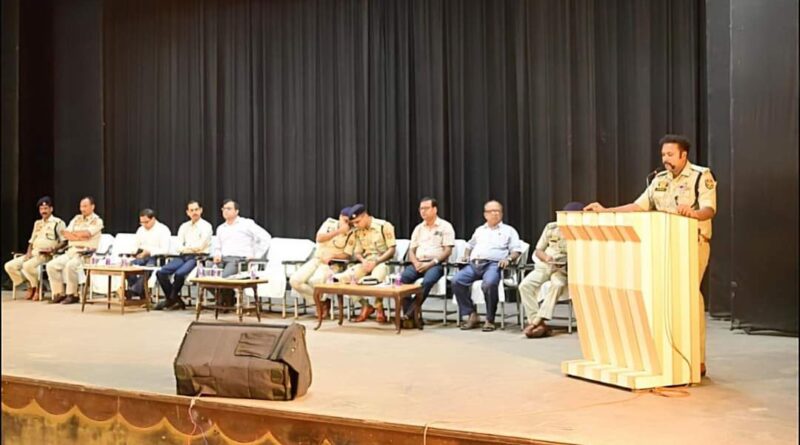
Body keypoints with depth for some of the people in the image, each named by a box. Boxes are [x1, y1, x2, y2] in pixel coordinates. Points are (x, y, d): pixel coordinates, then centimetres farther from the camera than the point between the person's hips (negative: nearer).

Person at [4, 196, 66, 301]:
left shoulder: (58, 222, 0)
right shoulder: (37, 223, 23)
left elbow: (64, 241, -6)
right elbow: (31, 241, 23)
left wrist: (53, 249, -21)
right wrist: (28, 252, 3)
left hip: (47, 255, -8)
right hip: (33, 253, 8)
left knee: (28, 265, -34)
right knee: (9, 266, -7)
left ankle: (38, 288, -11)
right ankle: (30, 286, 1)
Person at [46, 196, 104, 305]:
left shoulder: (97, 221, 0)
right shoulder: (77, 219, 17)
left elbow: (85, 234, -16)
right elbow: (65, 234, 5)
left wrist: (72, 234, 0)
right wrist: (80, 236, -8)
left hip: (86, 253, -7)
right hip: (71, 251, 7)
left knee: (70, 265, -33)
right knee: (51, 265, -10)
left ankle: (72, 295, -20)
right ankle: (58, 293, -3)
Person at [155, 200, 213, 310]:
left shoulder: (206, 226, 1)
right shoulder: (184, 226, 19)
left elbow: (200, 246, -9)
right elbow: (179, 246, 10)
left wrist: (187, 248, 2)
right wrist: (185, 249, -10)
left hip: (198, 257, -6)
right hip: (183, 256, 6)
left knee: (179, 273, -31)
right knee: (161, 272, -16)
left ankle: (171, 299, -5)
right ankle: (175, 300, -3)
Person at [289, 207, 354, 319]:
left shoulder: (352, 234, -6)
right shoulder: (330, 223, 3)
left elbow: (348, 255, -7)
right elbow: (319, 238, -11)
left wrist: (332, 256, -22)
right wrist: (338, 231, -20)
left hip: (333, 264, -4)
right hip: (317, 259, 4)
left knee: (315, 280, -35)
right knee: (294, 280, -17)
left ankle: (322, 300, -2)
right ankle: (322, 301, -3)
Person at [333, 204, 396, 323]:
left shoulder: (384, 226, -7)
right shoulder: (357, 232, 10)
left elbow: (391, 250, -11)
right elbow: (357, 252, 12)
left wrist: (375, 262, -22)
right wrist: (363, 261, -12)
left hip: (382, 262, -5)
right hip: (365, 263, 6)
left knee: (375, 279, -40)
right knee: (343, 278, -20)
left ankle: (379, 308, -12)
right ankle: (365, 306, -5)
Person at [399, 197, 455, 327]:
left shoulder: (445, 226, 4)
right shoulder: (418, 228, 21)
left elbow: (447, 251, -5)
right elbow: (411, 250, 17)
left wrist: (431, 263, -16)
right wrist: (416, 262, -6)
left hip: (436, 264, -4)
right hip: (418, 264, 5)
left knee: (427, 281, -37)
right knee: (402, 278, -27)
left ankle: (410, 314, -29)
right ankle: (412, 316, -26)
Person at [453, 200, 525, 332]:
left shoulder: (509, 230, 18)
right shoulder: (479, 230, 32)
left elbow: (516, 250, 8)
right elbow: (470, 245, 41)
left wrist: (508, 259, -12)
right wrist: (466, 255, 20)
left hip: (493, 264, -4)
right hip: (474, 263, 4)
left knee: (489, 284, -38)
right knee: (457, 280, -25)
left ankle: (490, 320, -23)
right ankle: (472, 315, -16)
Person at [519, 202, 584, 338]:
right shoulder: (551, 227, 4)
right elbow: (538, 251, 8)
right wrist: (546, 258, -14)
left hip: (564, 268, -3)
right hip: (544, 265, 3)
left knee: (558, 284, -37)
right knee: (525, 285, -25)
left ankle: (537, 321, -37)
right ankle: (539, 323, -28)